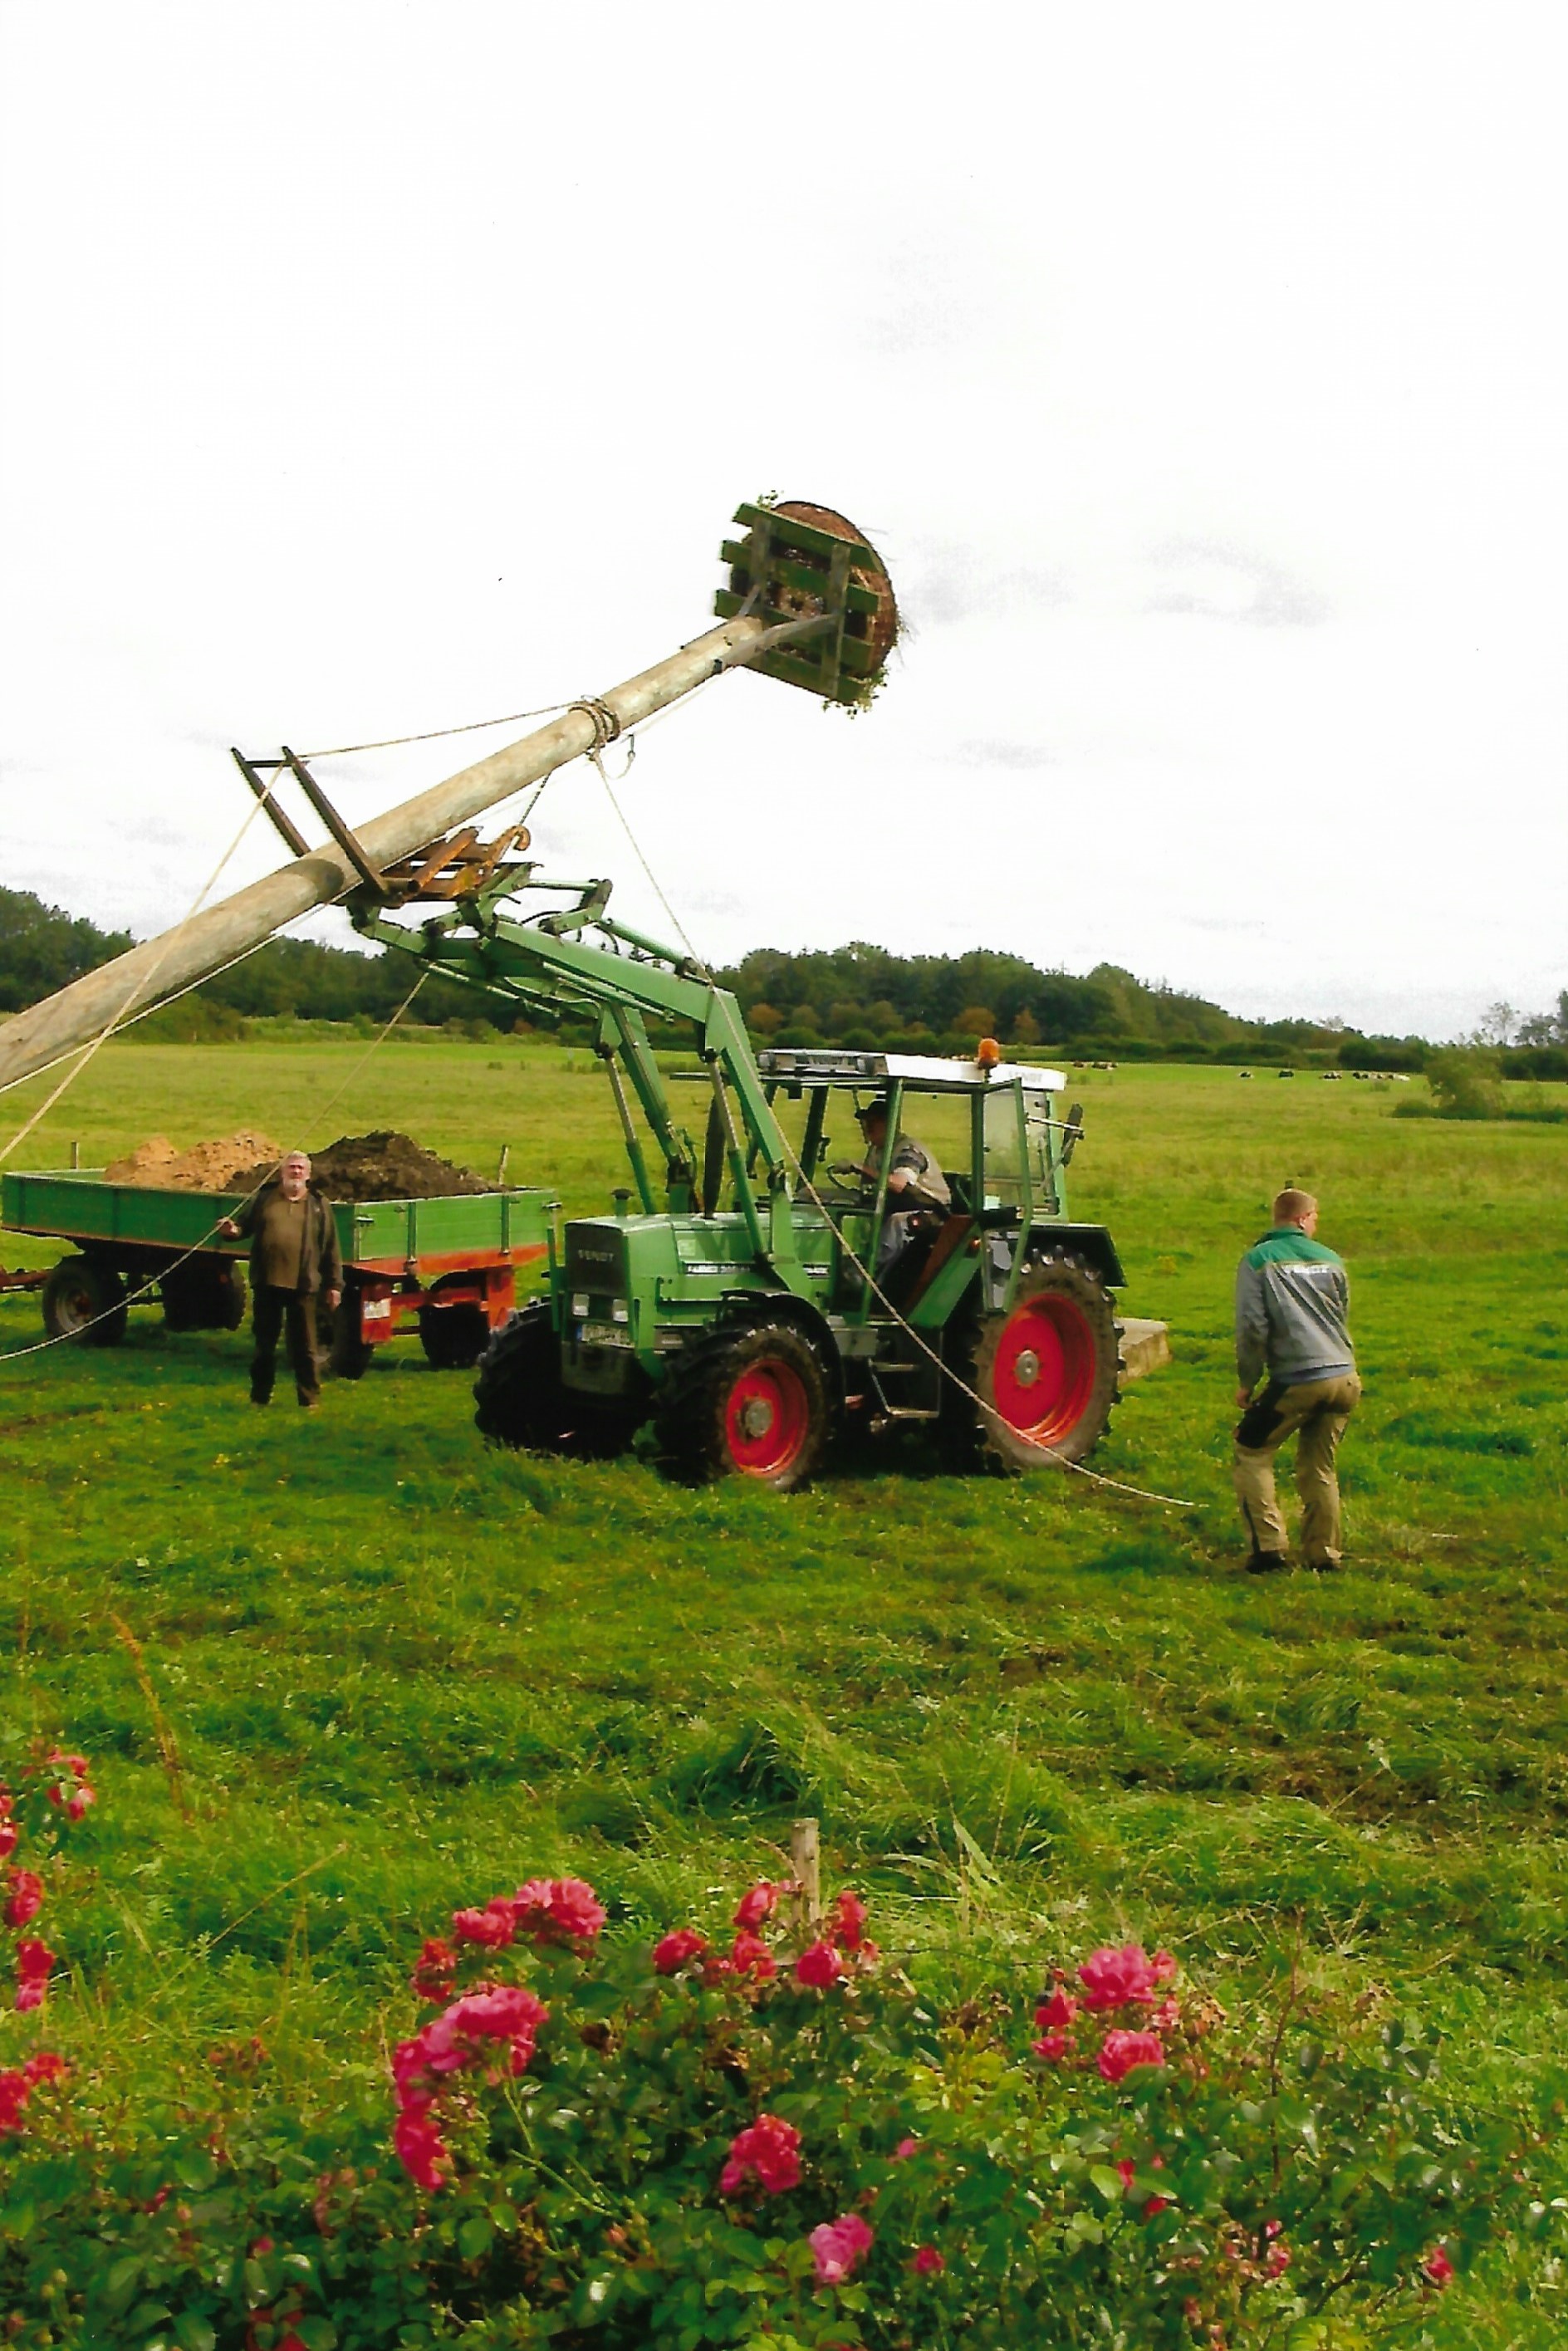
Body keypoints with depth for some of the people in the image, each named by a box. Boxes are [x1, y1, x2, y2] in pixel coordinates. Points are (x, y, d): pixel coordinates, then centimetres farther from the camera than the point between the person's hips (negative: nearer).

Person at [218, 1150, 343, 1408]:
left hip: (302, 1285, -1)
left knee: (305, 1346, 2)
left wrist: (334, 1285, 3)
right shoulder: (264, 1197, 9)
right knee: (264, 1343, 11)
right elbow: (244, 1225, 12)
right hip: (267, 1283, 2)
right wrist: (233, 1230, -13)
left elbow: (331, 1249, 6)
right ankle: (260, 1396, 22)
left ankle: (310, 1399, 10)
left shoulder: (319, 1204, 6)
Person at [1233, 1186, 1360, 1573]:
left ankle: (1270, 1548, 3)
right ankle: (1324, 1555, 19)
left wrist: (1247, 1382, 2)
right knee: (1319, 1466, 18)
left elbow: (1252, 1327, -8)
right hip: (1344, 1379, 4)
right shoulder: (1329, 1258, 12)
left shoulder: (1258, 1260, -1)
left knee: (1251, 1453, 12)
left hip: (1295, 1381, -4)